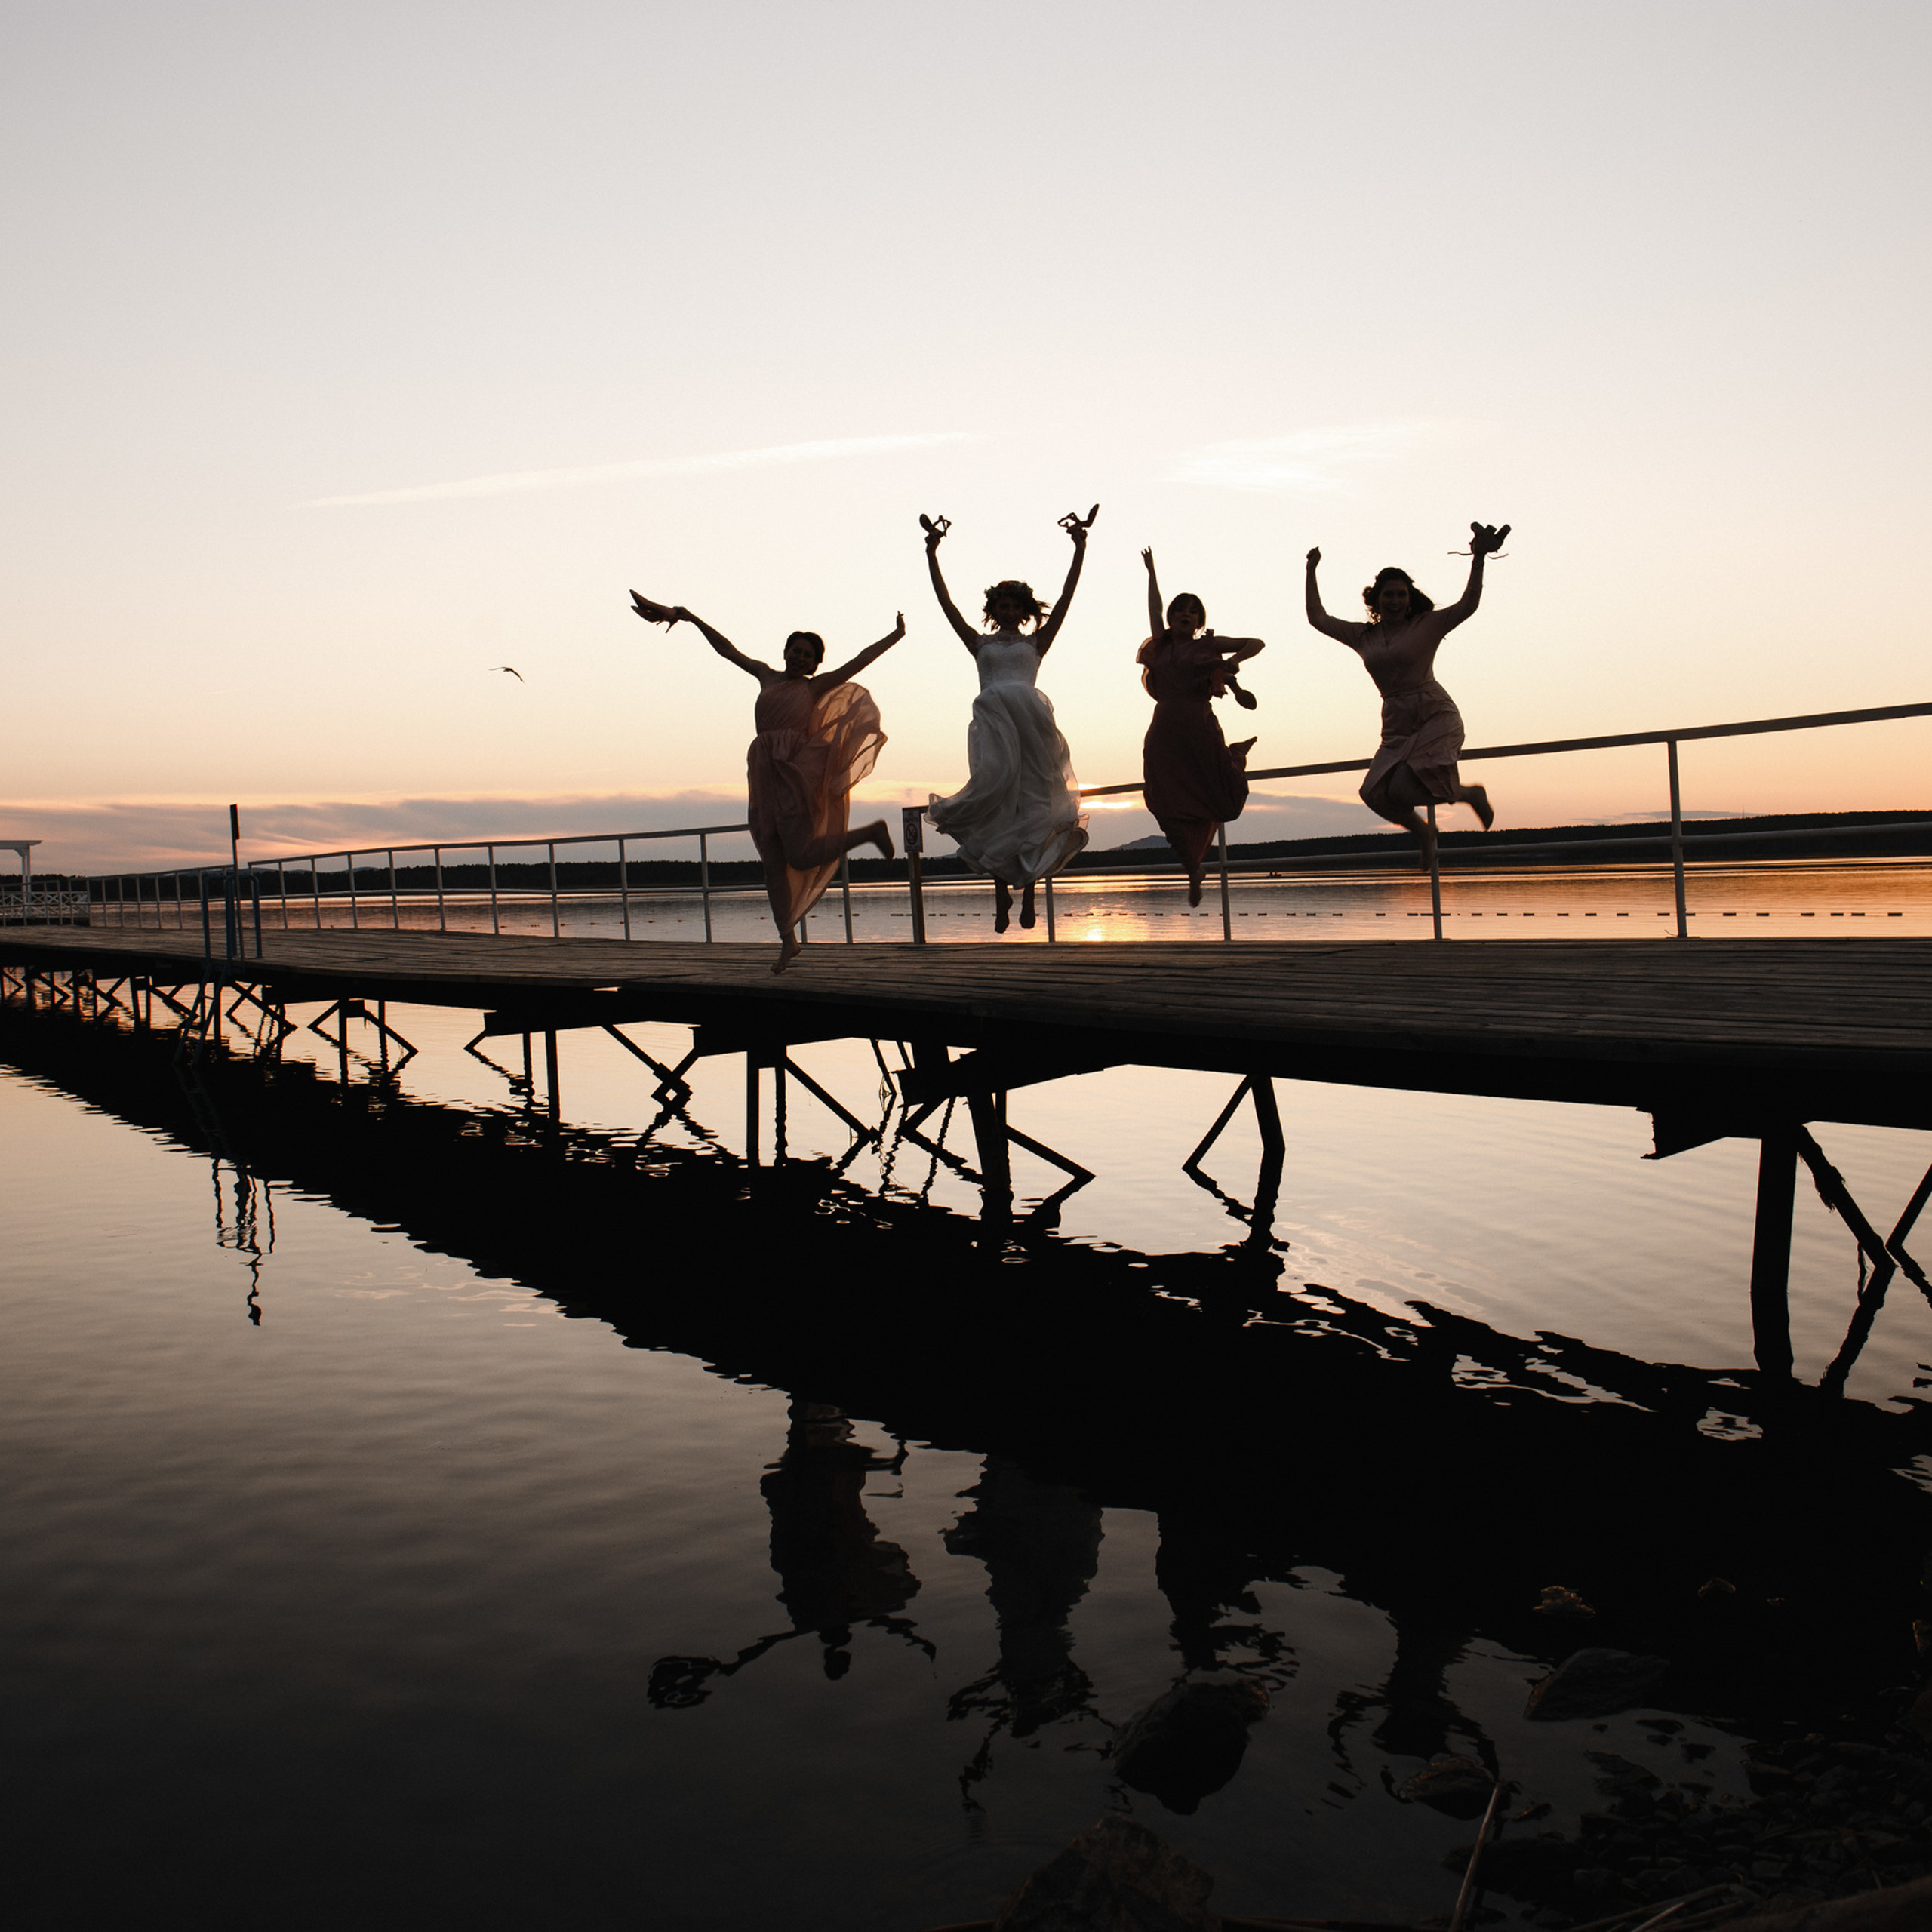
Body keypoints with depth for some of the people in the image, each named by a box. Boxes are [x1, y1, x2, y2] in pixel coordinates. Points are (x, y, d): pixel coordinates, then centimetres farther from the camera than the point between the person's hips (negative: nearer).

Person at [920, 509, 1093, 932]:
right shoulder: (981, 645, 22)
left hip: (1032, 719, 0)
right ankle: (1002, 895, -10)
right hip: (993, 719, 0)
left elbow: (1065, 599, 13)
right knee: (998, 794, -12)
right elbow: (946, 602, 17)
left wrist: (1080, 548, 7)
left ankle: (1029, 889, -2)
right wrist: (931, 554, 12)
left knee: (1032, 803, -6)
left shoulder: (1035, 643, 20)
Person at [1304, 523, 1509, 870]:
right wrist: (1311, 572, 18)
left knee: (1403, 788, -22)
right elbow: (1317, 618, 19)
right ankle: (1425, 834, 16)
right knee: (1375, 793, -12)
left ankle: (1470, 794, 6)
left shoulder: (1426, 626, 0)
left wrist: (1479, 558, -19)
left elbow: (1468, 605, -11)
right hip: (1396, 728, 5)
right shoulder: (1363, 637, 12)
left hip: (1435, 717, -5)